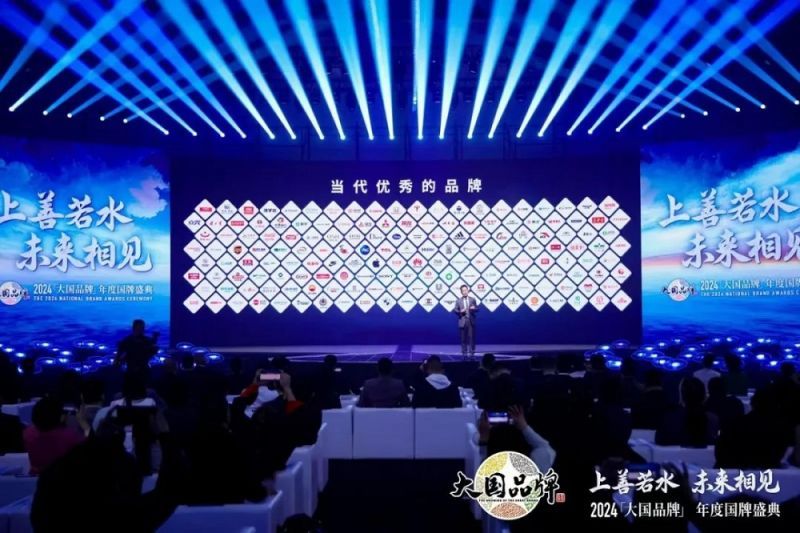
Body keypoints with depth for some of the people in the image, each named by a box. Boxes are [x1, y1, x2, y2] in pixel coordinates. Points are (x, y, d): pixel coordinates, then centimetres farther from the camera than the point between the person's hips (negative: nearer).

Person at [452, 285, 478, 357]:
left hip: (471, 321, 0)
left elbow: (477, 309, 7)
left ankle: (471, 352, 3)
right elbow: (455, 310, 3)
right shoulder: (458, 300, 4)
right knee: (463, 338, 3)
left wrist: (474, 308, -14)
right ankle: (464, 352, 10)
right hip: (463, 321, 0)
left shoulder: (473, 300, 7)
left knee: (471, 337, -2)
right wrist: (460, 311, -15)